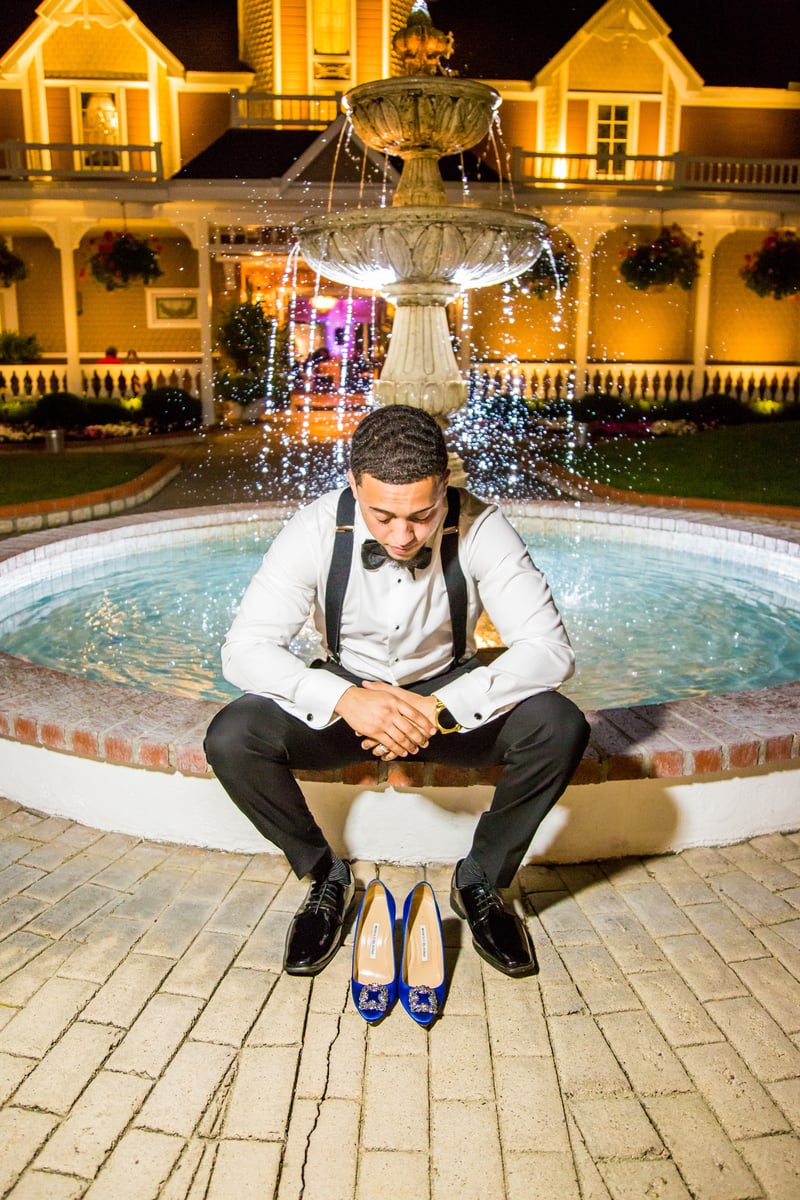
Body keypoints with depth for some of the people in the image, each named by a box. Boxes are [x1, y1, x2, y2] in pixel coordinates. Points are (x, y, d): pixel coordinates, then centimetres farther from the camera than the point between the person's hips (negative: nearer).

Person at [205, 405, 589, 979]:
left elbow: (550, 648, -25)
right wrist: (345, 699, -39)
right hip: (345, 697, 1)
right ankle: (326, 878, 2)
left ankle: (481, 879, -1)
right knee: (231, 738, -26)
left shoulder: (480, 528, -22)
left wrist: (440, 708, -36)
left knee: (560, 727, -28)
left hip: (451, 692, 0)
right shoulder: (318, 529, -21)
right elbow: (245, 648, -23)